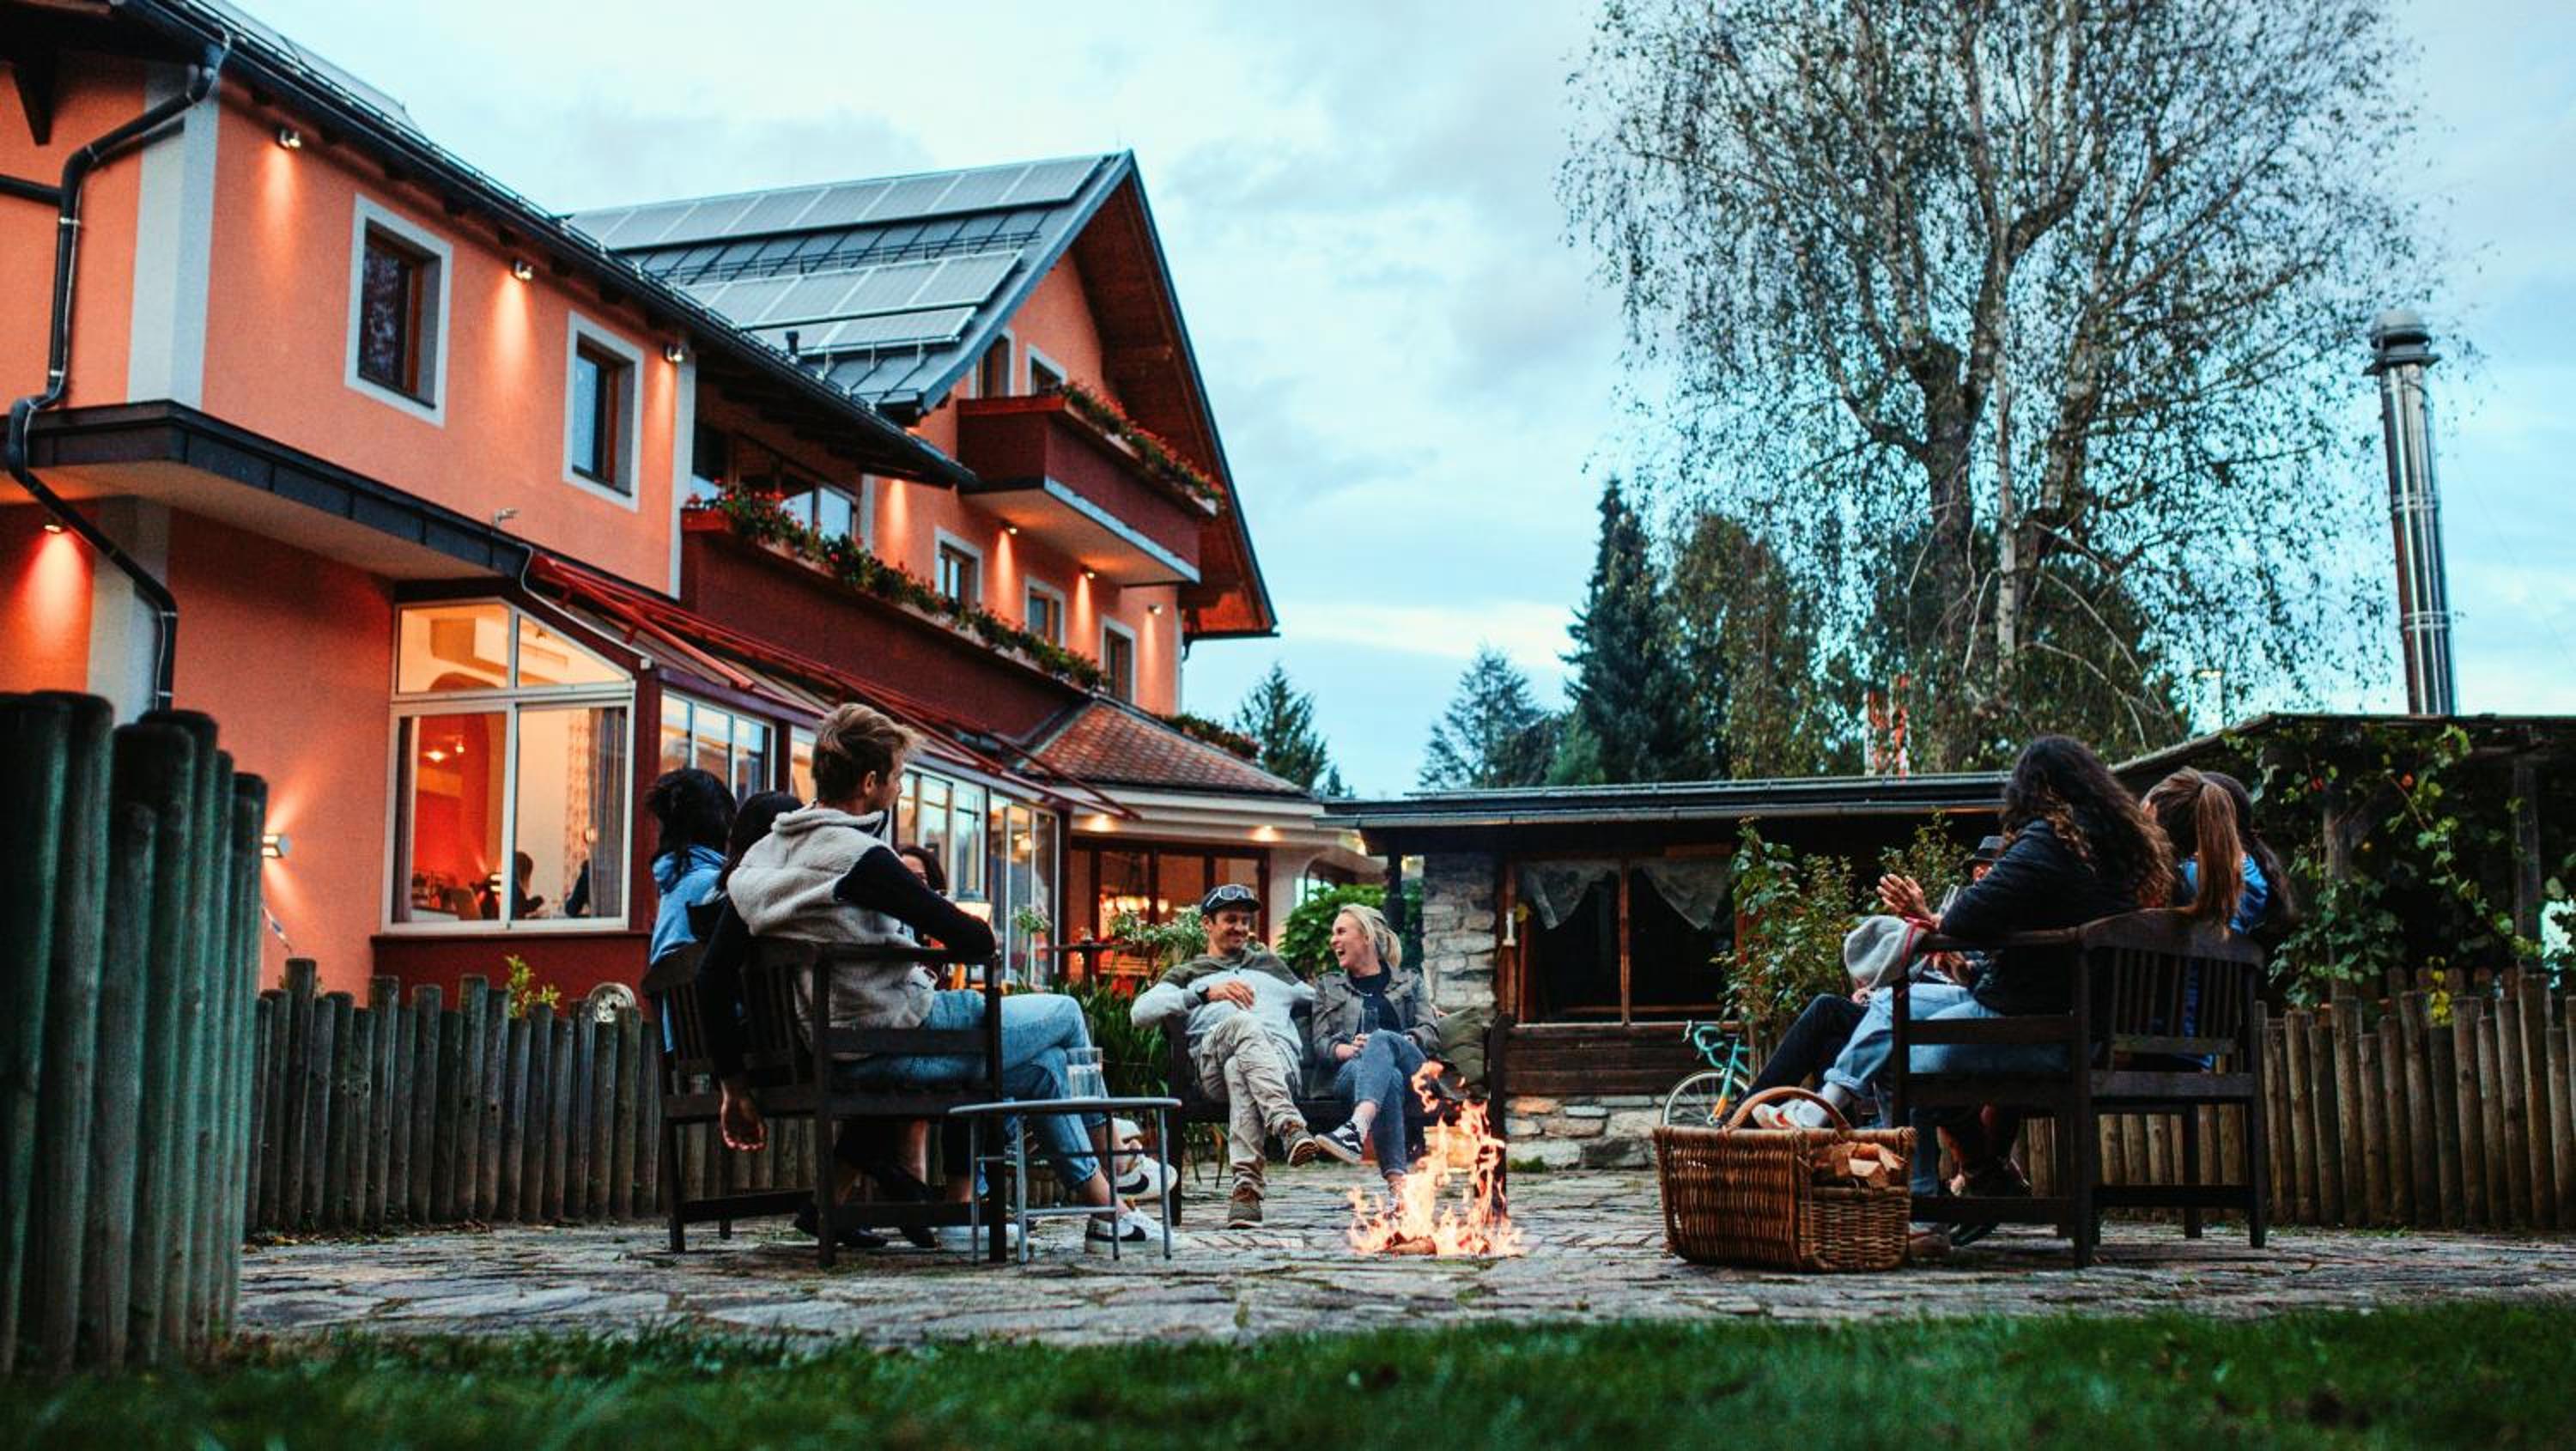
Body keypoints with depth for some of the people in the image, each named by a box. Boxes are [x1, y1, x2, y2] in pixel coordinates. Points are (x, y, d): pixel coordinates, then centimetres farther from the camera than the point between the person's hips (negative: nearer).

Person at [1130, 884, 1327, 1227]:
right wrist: (1205, 993, -6)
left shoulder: (1271, 964, 40)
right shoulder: (1186, 975, 30)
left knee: (1240, 1070, -39)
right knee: (1244, 1024, -39)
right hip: (1212, 1064, -1)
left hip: (1280, 1055, 2)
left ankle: (1246, 1185, -56)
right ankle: (1289, 1125, -59)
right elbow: (1140, 1012, 7)